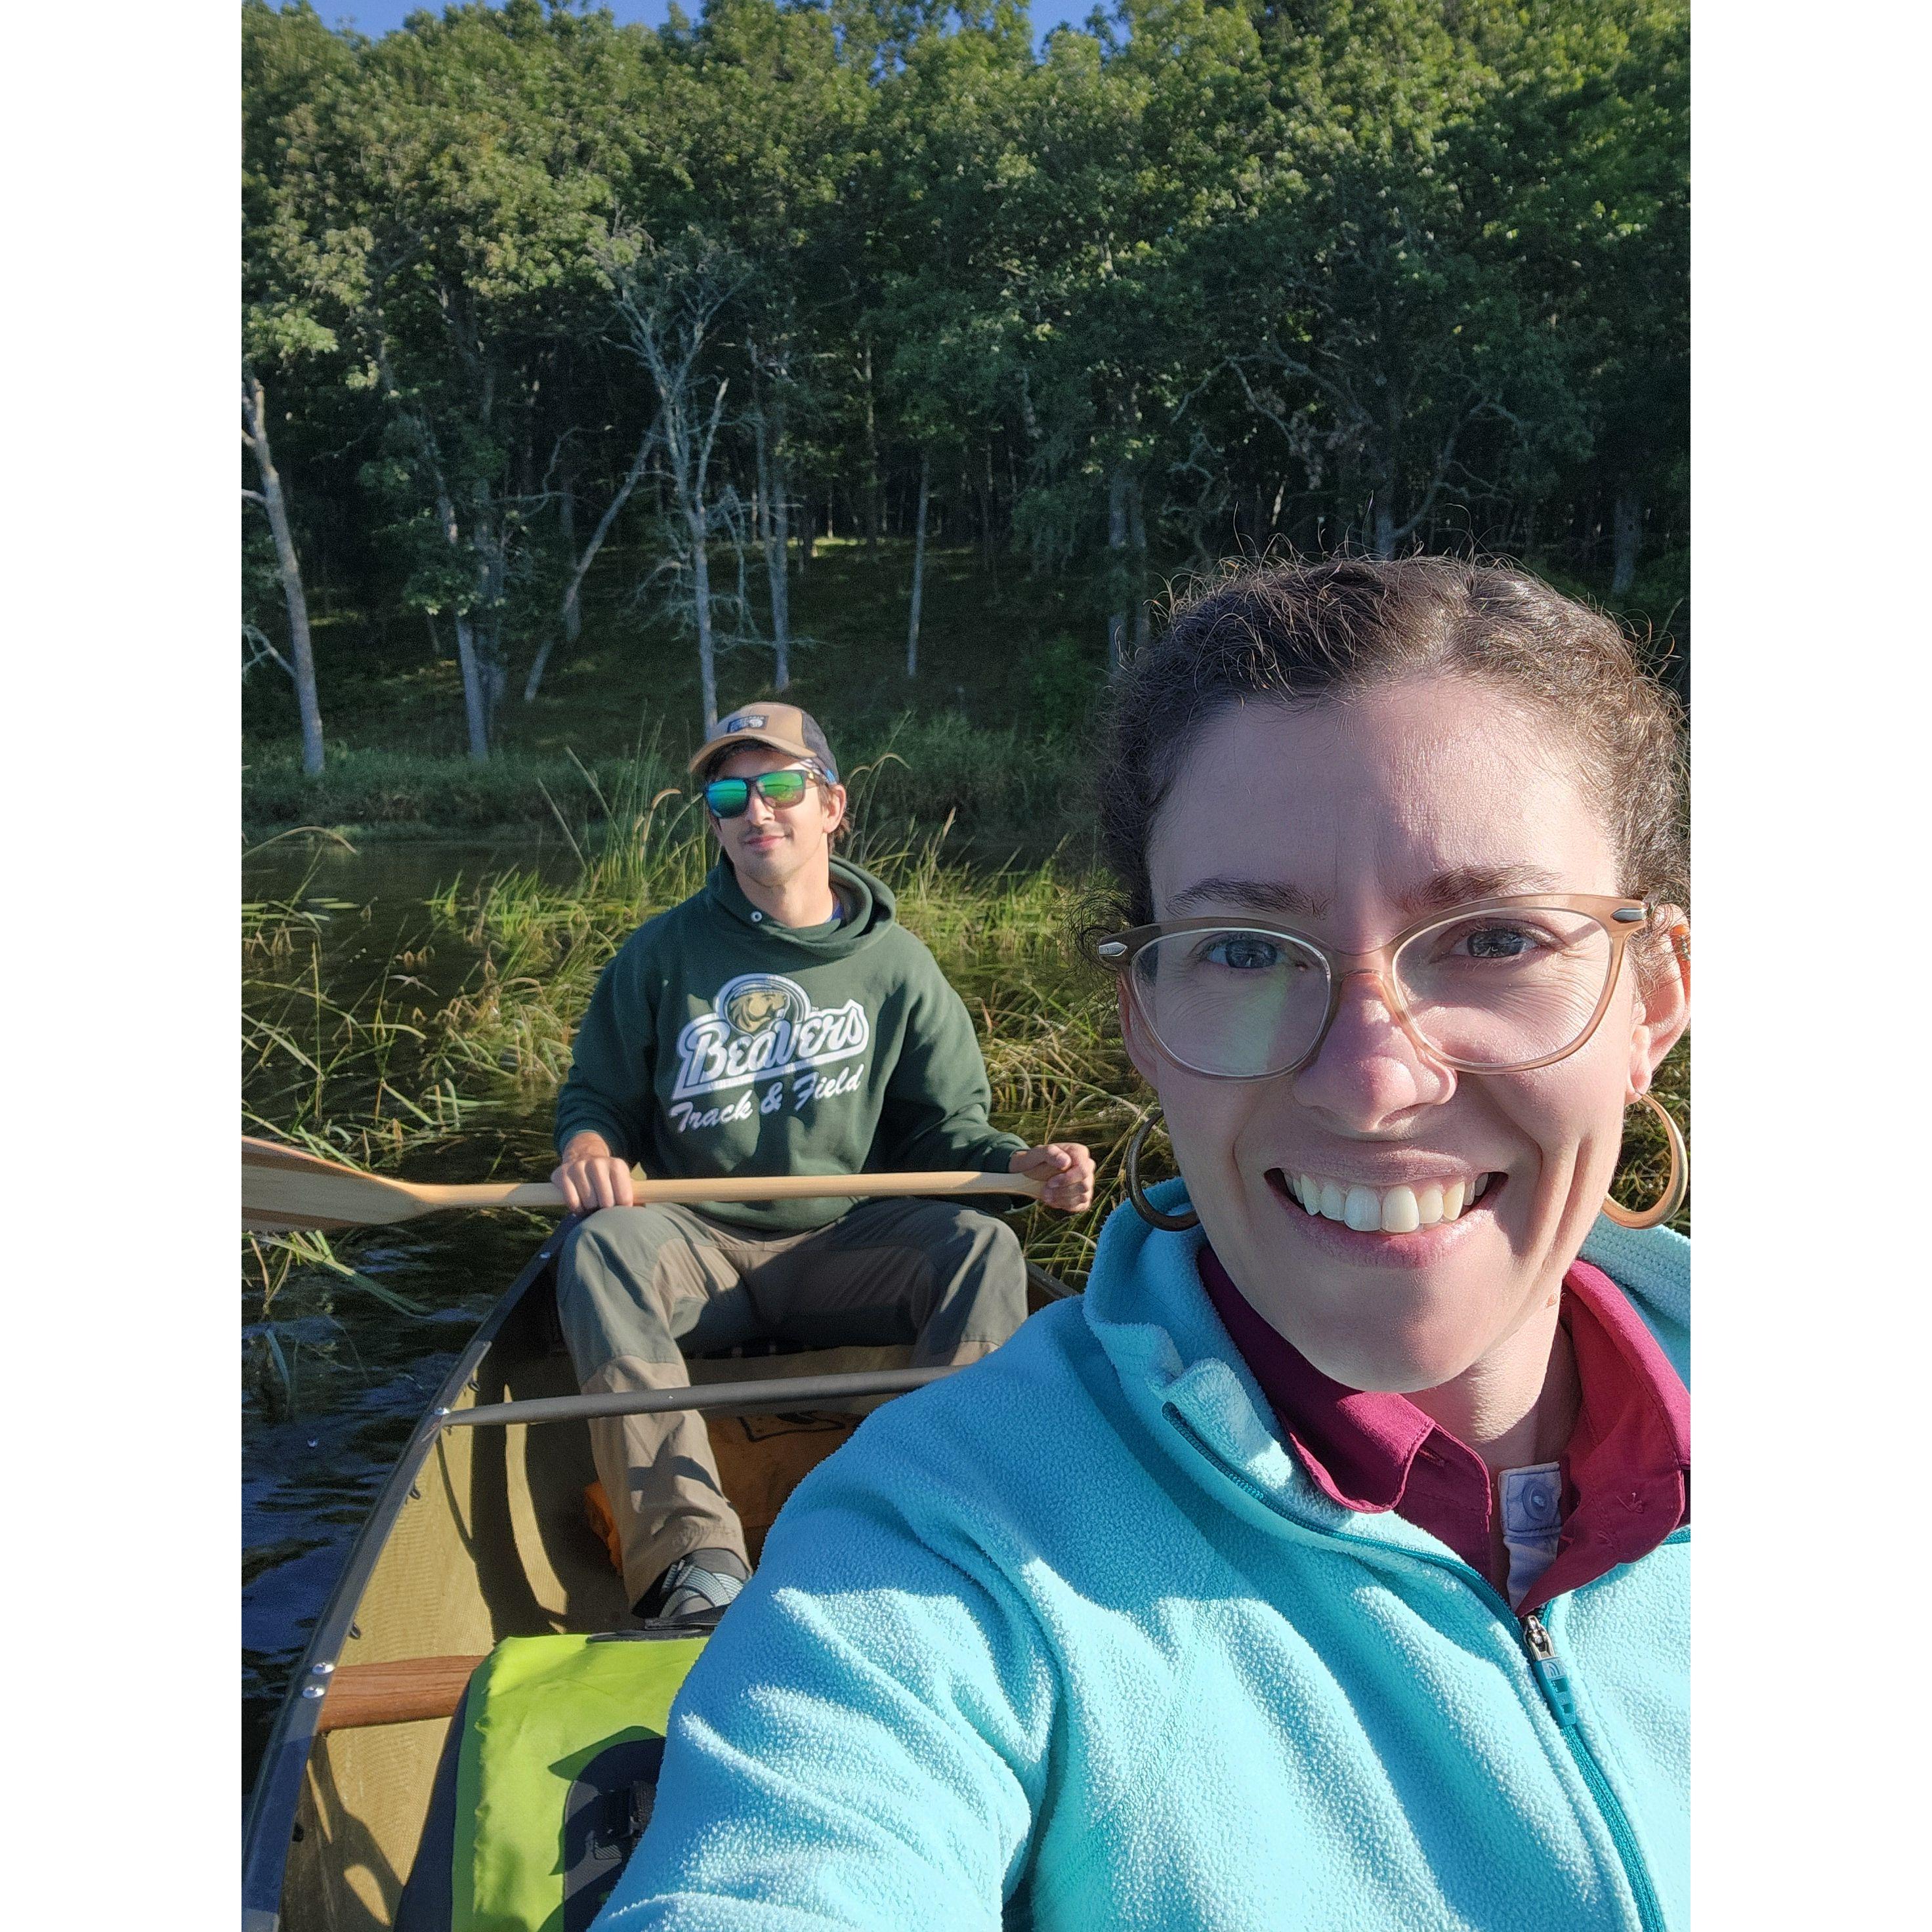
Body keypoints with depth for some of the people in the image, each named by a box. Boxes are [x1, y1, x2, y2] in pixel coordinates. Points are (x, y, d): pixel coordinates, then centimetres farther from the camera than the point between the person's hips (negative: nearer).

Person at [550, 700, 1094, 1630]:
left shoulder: (895, 964, 3)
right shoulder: (662, 953, 3)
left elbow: (946, 1128, 6)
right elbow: (596, 1095, 9)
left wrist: (1022, 1163, -16)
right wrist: (589, 1145, -16)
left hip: (845, 1248, 0)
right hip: (697, 1248, 0)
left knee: (983, 1247, -26)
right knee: (598, 1245, -31)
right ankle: (694, 1563, -38)